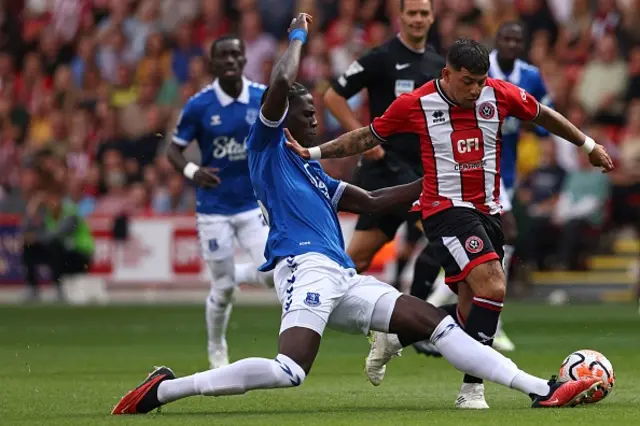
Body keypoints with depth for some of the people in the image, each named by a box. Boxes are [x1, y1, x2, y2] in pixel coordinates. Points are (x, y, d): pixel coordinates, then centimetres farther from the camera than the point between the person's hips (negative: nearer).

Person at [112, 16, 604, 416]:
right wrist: (297, 36, 5)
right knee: (289, 371, -29)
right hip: (306, 267, -9)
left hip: (343, 278, 9)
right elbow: (281, 83, -10)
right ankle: (164, 388, -22)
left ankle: (541, 390, 1)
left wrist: (430, 184, 33)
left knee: (435, 322, 3)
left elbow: (370, 201, 37)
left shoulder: (312, 171, 31)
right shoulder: (268, 147, 6)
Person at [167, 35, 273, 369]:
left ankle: (232, 277, 21)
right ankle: (216, 351, 27)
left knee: (270, 273, -15)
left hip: (254, 203, 2)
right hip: (214, 208, -2)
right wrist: (192, 171, -24)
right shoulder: (199, 105, -9)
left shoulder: (265, 99, -4)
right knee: (223, 288, 1)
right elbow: (174, 150, -4)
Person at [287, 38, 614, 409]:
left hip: (487, 211, 5)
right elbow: (368, 137, 8)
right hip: (446, 209, -5)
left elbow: (543, 115, 18)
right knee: (493, 287, -24)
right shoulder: (414, 105, -7)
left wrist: (589, 145, 25)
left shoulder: (500, 94, 0)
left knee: (471, 310, 3)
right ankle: (473, 387, -19)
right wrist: (313, 153, 4)